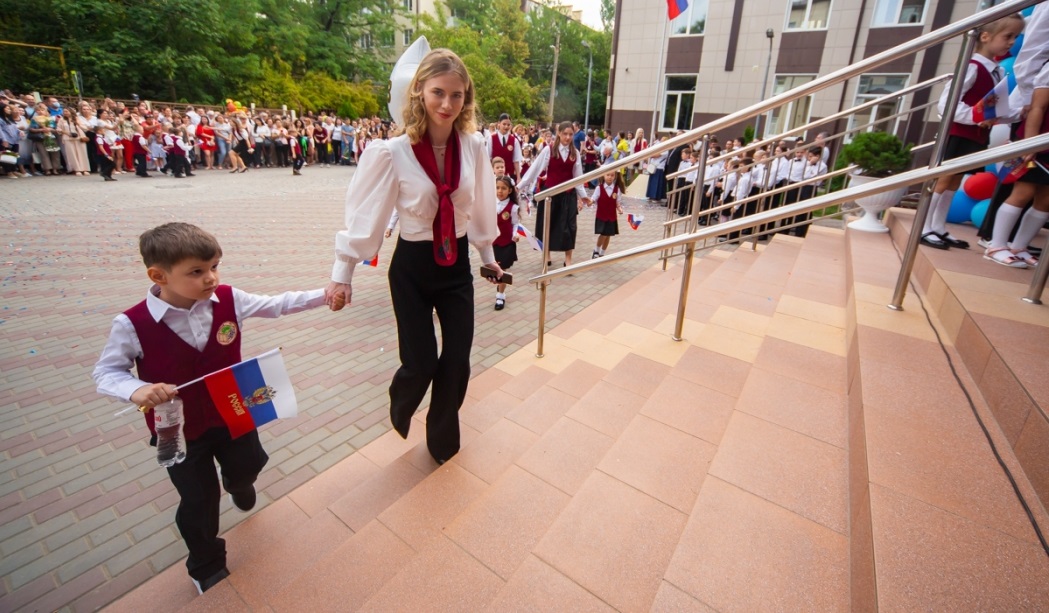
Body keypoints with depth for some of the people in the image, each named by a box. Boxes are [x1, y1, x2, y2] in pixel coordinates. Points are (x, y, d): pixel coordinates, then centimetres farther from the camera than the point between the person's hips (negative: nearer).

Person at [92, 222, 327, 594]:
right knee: (199, 501, 12)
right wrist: (136, 390, -33)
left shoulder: (228, 300, -16)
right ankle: (206, 563, 43)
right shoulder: (132, 325, -24)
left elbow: (276, 305, -5)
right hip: (179, 429, -3)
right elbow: (106, 372, -11)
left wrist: (324, 295, -11)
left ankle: (236, 484, 66)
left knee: (249, 465, 25)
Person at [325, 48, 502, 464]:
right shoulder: (392, 153, -15)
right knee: (420, 363, 0)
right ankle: (400, 408, 40)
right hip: (412, 267, -3)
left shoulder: (473, 147, -5)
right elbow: (365, 213, -9)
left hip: (457, 265, 3)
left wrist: (487, 255, 16)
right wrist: (343, 272, -5)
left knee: (457, 361, 5)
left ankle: (443, 438, 33)